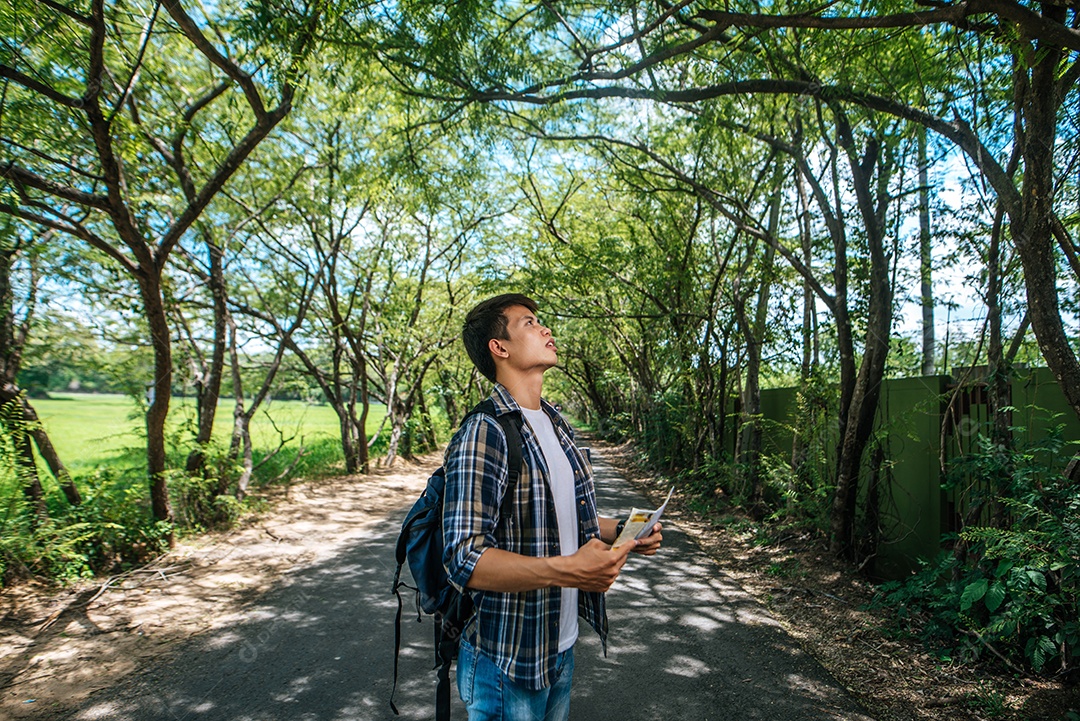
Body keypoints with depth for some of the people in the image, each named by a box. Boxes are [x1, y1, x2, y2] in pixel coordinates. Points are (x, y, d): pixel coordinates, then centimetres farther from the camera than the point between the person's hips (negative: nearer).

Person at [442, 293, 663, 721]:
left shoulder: (556, 425, 8)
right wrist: (564, 570, -36)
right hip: (506, 661, -8)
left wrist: (624, 533, 1)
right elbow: (465, 560, -27)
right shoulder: (483, 433, -22)